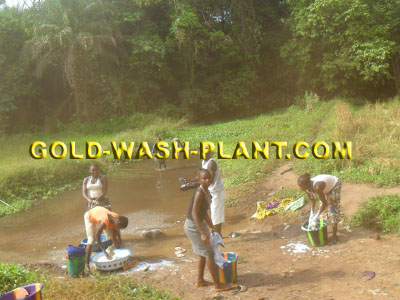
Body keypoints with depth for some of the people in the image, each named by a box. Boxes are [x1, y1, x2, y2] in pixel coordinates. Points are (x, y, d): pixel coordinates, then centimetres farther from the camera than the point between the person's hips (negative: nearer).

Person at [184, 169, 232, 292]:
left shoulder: (207, 192, 5)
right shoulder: (199, 193, -24)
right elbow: (194, 213, -27)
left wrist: (211, 227, 24)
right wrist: (203, 233, -28)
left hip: (198, 224, 9)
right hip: (194, 227, -9)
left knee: (203, 254, 20)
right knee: (209, 254, -2)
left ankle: (200, 281, 34)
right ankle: (217, 285, 8)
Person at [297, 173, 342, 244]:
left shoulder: (317, 187, -43)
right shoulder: (306, 188, -22)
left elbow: (325, 203, -30)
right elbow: (312, 200, -4)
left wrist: (317, 216, -23)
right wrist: (312, 214, -9)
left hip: (334, 185, -7)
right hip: (326, 187, 7)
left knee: (333, 209, -8)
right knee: (321, 207, 9)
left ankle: (334, 235, 0)